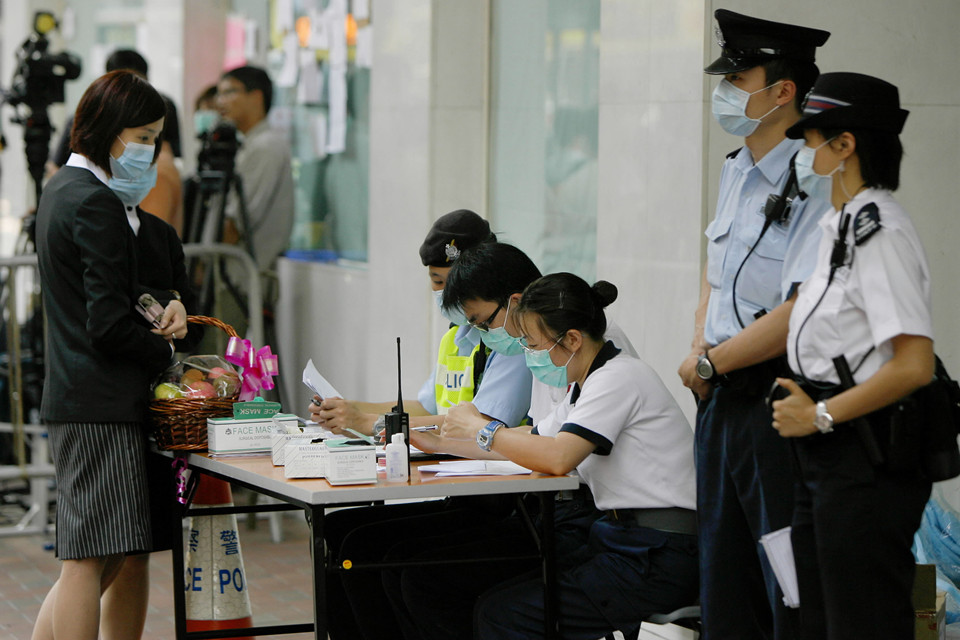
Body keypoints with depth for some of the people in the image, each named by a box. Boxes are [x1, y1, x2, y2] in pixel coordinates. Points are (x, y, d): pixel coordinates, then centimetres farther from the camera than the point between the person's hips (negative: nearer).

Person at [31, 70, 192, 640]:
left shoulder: (63, 190, 16)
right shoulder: (97, 204, -16)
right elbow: (109, 324, -19)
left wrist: (165, 304, 5)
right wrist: (165, 351, -3)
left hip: (70, 396, 10)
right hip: (101, 405, -10)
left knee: (102, 558, 13)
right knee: (91, 560, -10)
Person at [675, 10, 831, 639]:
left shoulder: (815, 186, -18)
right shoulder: (737, 170, 11)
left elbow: (801, 314, -24)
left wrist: (709, 363, -12)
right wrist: (700, 342, 9)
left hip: (778, 408, -9)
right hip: (720, 400, 9)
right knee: (722, 583, 15)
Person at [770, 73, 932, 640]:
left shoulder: (880, 233, -17)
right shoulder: (840, 225, 14)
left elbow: (914, 365, -24)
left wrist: (820, 416, -17)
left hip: (869, 459, -11)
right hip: (828, 453, 11)